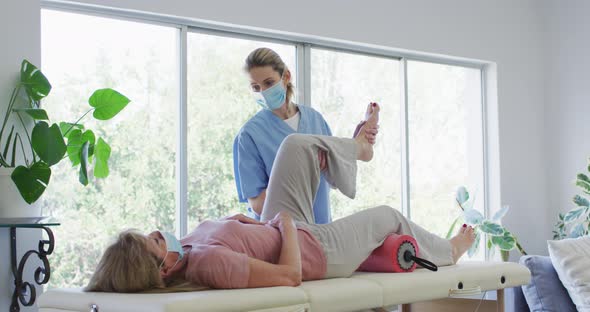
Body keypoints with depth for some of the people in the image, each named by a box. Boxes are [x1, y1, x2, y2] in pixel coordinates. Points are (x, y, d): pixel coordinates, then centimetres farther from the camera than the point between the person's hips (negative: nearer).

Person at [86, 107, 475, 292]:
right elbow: (290, 275, -39)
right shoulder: (209, 261, -45)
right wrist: (287, 224, -25)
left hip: (285, 230, 7)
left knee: (298, 144, 6)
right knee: (388, 216, 19)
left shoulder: (184, 250, -20)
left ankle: (357, 147, 42)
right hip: (318, 250, -7)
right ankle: (446, 253, 53)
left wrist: (235, 221, -6)